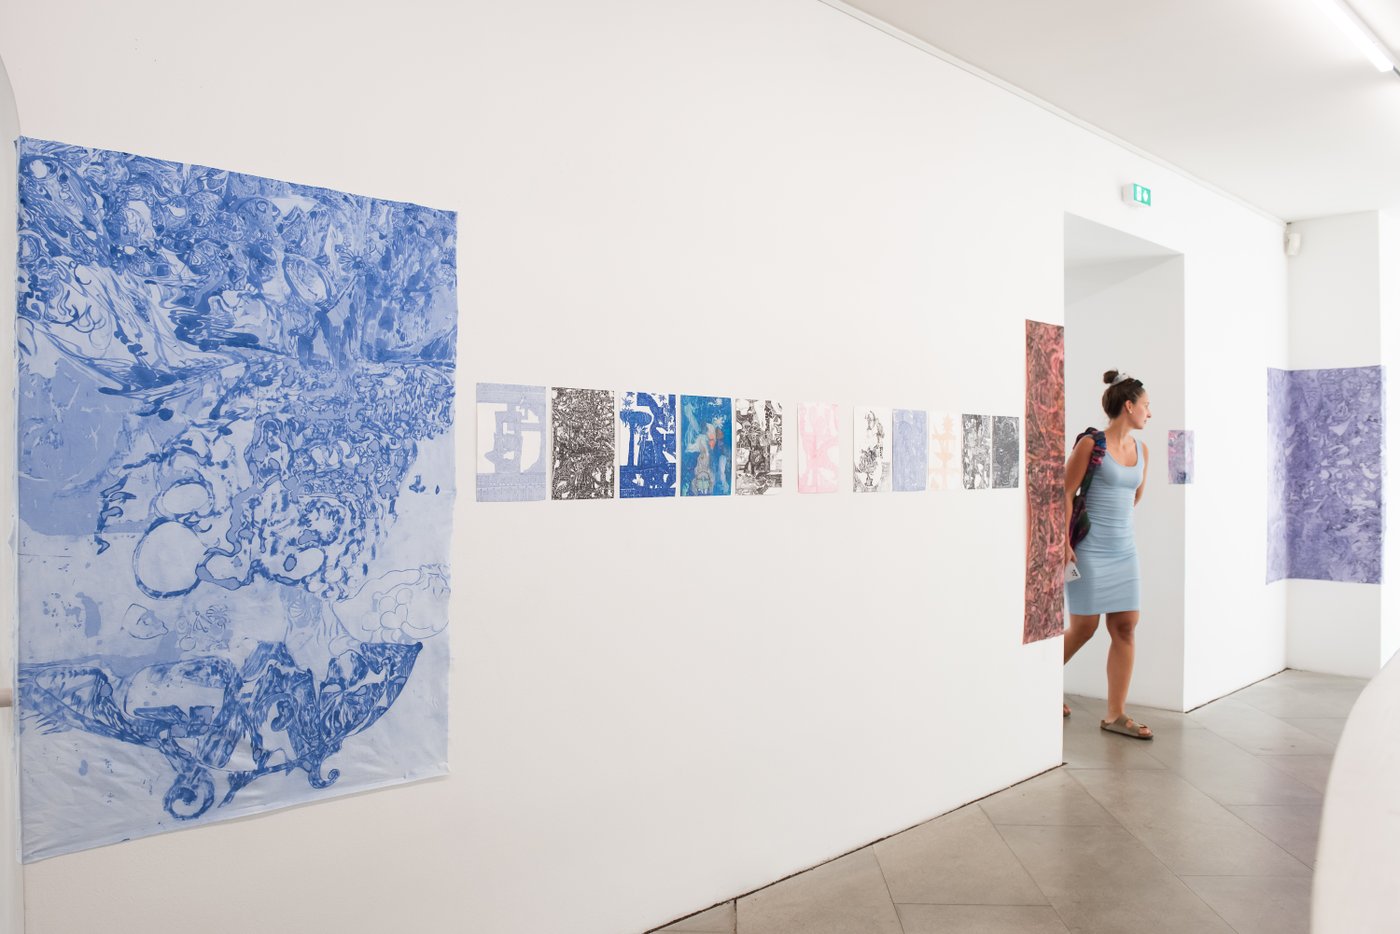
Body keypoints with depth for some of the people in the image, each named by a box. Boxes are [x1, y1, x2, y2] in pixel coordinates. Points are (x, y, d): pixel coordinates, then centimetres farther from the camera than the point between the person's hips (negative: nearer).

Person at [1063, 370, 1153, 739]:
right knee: (1083, 627, 0)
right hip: (1090, 551, -7)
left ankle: (1115, 715, 11)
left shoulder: (1141, 450, 9)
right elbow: (1065, 493, -12)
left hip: (1124, 550, 7)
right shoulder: (1090, 444, -11)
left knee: (1125, 628, 4)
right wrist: (1064, 542, -14)